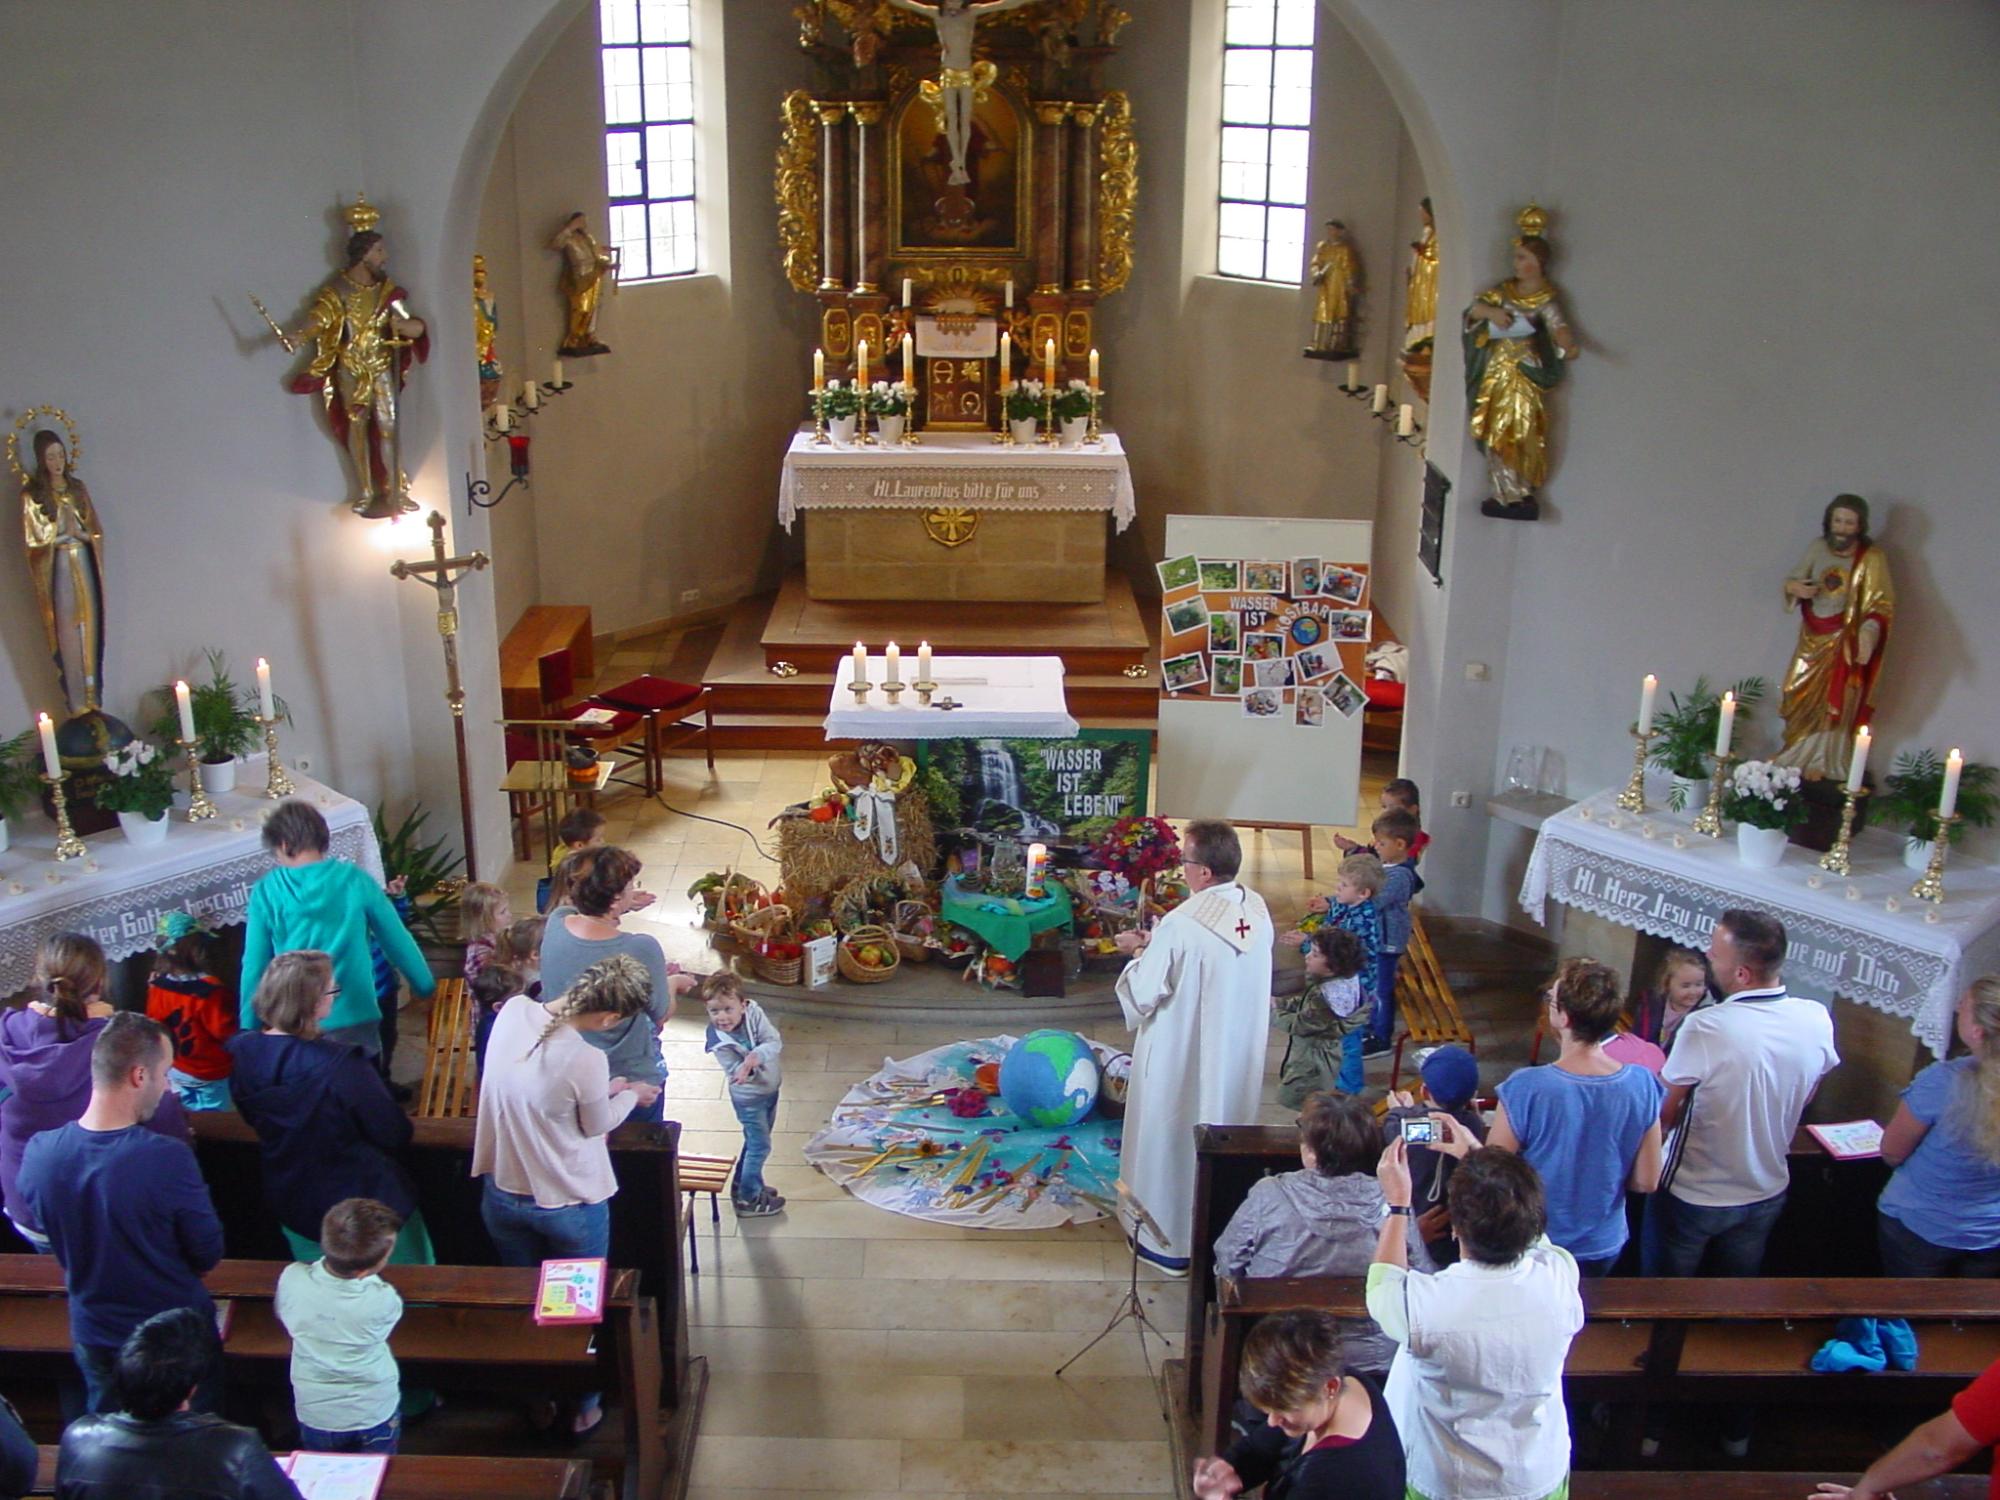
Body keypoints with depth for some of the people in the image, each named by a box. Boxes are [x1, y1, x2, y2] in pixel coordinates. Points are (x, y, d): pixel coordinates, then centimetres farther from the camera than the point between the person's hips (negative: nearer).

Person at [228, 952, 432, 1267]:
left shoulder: (241, 1050, -14)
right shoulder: (341, 1064, -32)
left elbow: (252, 1119, 5)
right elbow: (395, 1136, -23)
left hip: (290, 1210, 6)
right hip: (365, 1213, -6)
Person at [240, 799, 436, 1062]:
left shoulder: (266, 892, -6)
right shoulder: (355, 880, -4)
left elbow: (254, 966, -2)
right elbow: (399, 942, 3)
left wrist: (248, 1030, 8)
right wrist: (428, 988, 17)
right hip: (356, 1020, 1)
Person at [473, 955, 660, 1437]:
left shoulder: (514, 1011, -16)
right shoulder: (587, 1060, -33)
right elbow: (596, 1126, -12)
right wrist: (632, 1095, 5)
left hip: (503, 1195, 5)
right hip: (570, 1205, -5)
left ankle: (539, 1402, 45)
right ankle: (583, 1409, 39)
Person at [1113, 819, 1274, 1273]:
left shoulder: (1181, 925, -28)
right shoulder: (1258, 912, -6)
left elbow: (1143, 993, -20)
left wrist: (1141, 952, -2)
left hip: (1182, 1057, -7)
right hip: (1238, 1054, 7)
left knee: (1174, 1138, 11)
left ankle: (1170, 1239, 25)